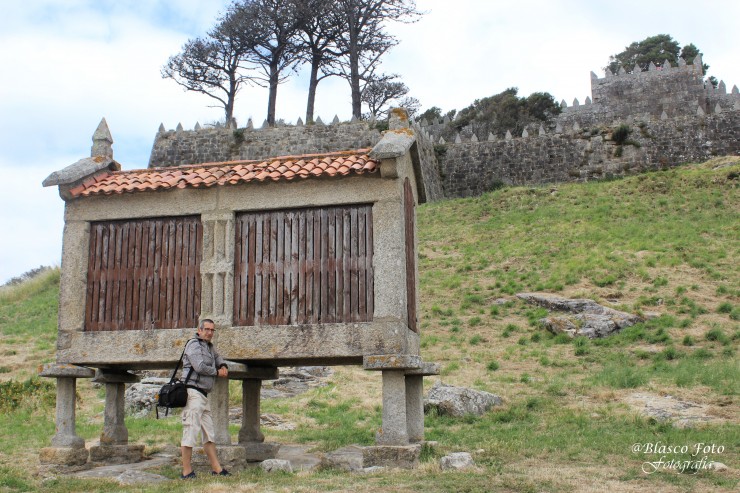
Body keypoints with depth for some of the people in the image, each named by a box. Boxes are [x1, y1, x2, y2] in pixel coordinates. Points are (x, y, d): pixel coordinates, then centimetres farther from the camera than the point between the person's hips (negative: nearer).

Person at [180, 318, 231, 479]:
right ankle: (187, 471, -7)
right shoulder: (194, 344, -7)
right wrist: (217, 372, -2)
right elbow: (199, 367, -19)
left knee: (209, 433, 10)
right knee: (190, 431, -10)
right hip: (193, 392, -10)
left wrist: (223, 367, 15)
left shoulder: (209, 346, 19)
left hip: (204, 395, 10)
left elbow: (217, 357, 38)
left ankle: (216, 469, 13)